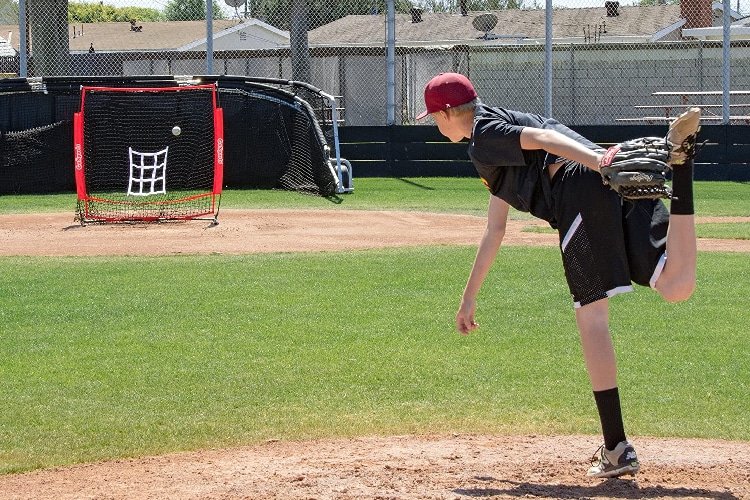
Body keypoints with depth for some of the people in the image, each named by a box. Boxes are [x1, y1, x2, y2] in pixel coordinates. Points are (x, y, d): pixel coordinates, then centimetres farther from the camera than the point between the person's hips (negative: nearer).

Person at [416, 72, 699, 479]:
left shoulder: (485, 134, 11)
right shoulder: (495, 150, 39)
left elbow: (542, 138, -9)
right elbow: (494, 232, 46)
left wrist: (599, 163, -25)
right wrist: (469, 297, 50)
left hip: (585, 192, -8)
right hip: (624, 189, 8)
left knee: (591, 318, -5)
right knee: (677, 287, -11)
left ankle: (616, 449, -8)